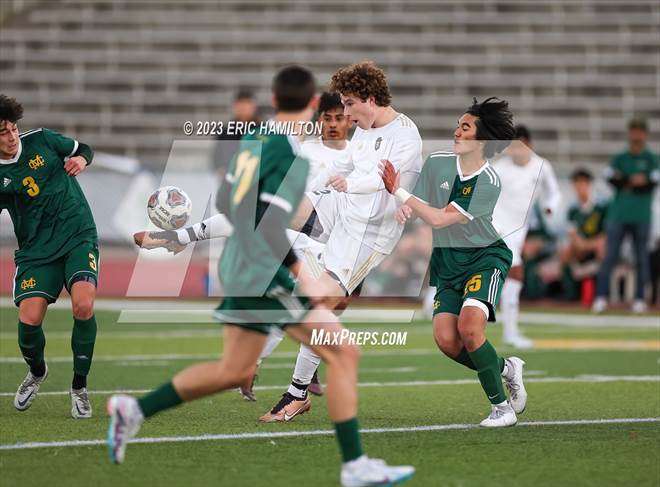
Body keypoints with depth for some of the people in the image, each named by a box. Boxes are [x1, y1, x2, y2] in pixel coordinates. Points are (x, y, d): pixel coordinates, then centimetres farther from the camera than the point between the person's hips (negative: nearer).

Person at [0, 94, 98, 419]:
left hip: (78, 236, 0)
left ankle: (79, 388, -4)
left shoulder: (41, 140, -1)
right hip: (36, 250, 0)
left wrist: (80, 159, -7)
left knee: (83, 306, -23)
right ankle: (37, 372, 23)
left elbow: (82, 149, 15)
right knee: (29, 320, -14)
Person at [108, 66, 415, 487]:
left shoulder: (253, 141, 9)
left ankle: (134, 410, 20)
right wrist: (305, 278, -24)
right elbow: (268, 223, -24)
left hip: (241, 270, 9)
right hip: (269, 274, -9)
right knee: (343, 354, -7)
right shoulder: (292, 154, -17)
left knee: (235, 372, 18)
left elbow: (225, 203, 18)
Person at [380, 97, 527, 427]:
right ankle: (505, 370, 14)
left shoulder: (489, 183, -18)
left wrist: (398, 192, -22)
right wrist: (406, 209, -18)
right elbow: (415, 208, 6)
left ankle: (501, 406, -11)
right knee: (446, 338, -13)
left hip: (485, 258, -5)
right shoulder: (437, 163, -2)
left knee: (469, 327, -26)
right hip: (448, 263, 5)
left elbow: (440, 219, -23)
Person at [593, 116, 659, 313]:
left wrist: (625, 182, -10)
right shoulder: (619, 158, 11)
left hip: (641, 216, -1)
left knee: (641, 259, 2)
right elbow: (611, 178, -3)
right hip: (618, 214, 1)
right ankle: (601, 297, -5)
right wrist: (635, 181, -13)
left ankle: (640, 299, 7)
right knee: (609, 257, -4)